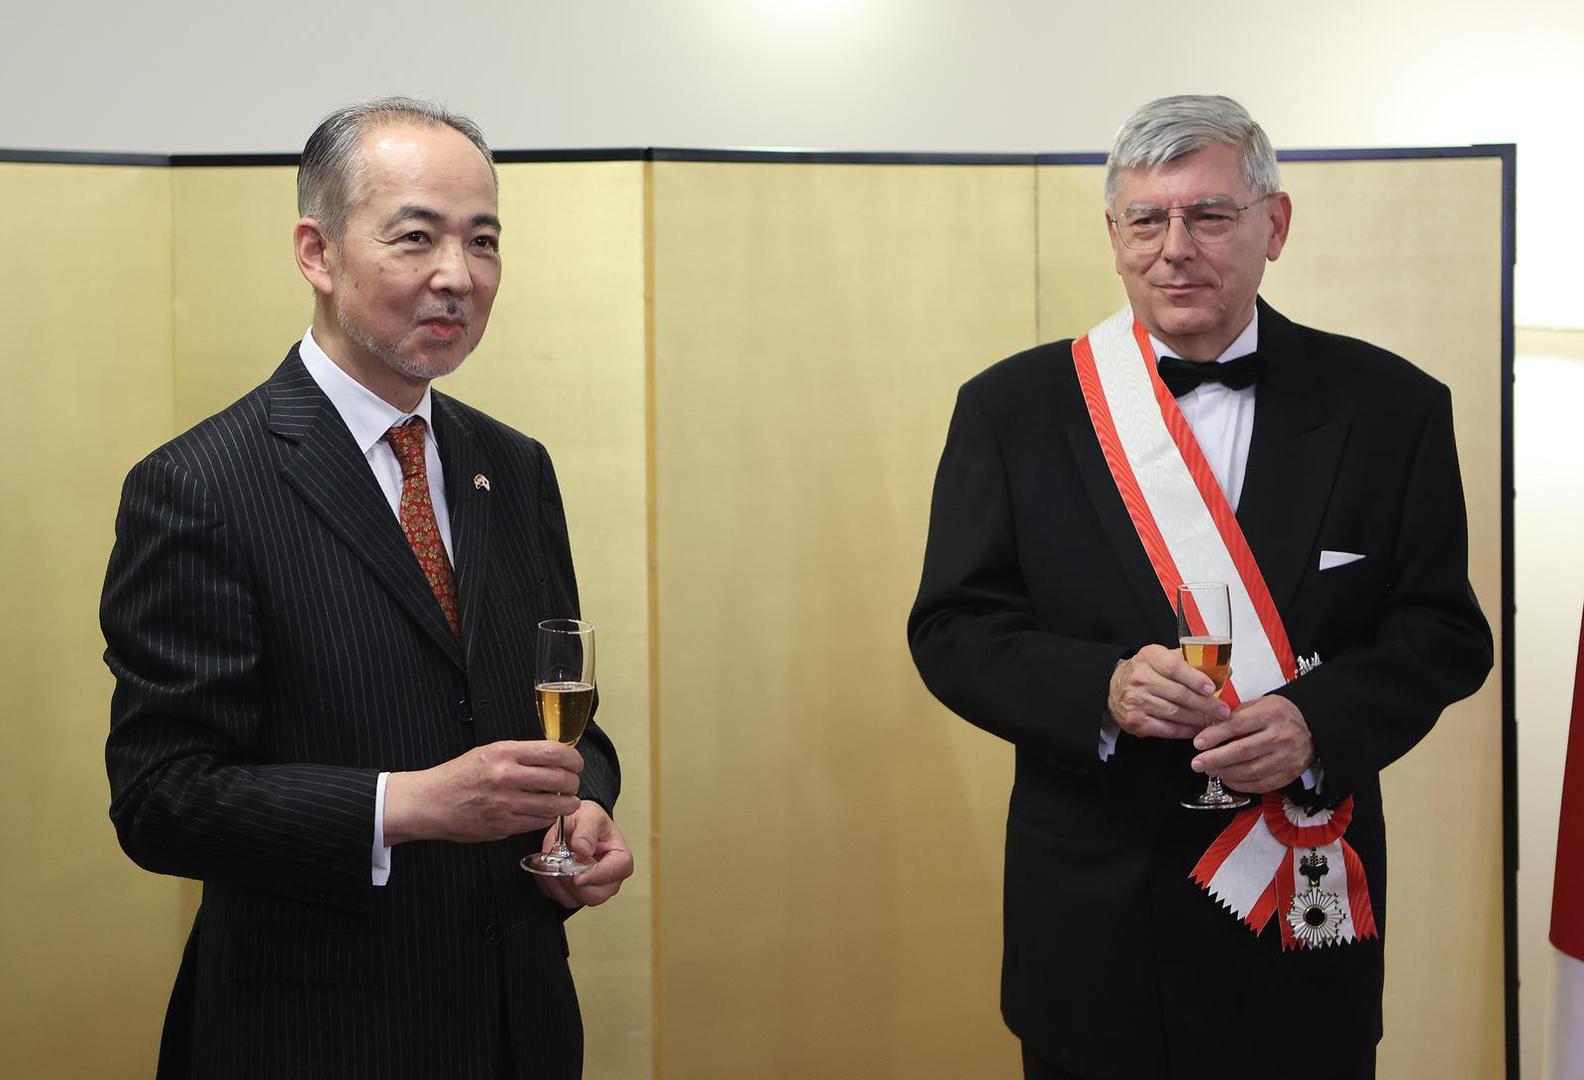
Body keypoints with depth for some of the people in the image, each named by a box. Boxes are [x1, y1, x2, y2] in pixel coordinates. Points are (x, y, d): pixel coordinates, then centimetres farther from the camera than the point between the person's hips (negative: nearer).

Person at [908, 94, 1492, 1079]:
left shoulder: (1389, 406, -1)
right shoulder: (1013, 407, -1)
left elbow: (1445, 630, 0)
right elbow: (953, 630, -2)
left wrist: (1319, 721, -19)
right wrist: (1102, 690, -20)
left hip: (1308, 907, 0)